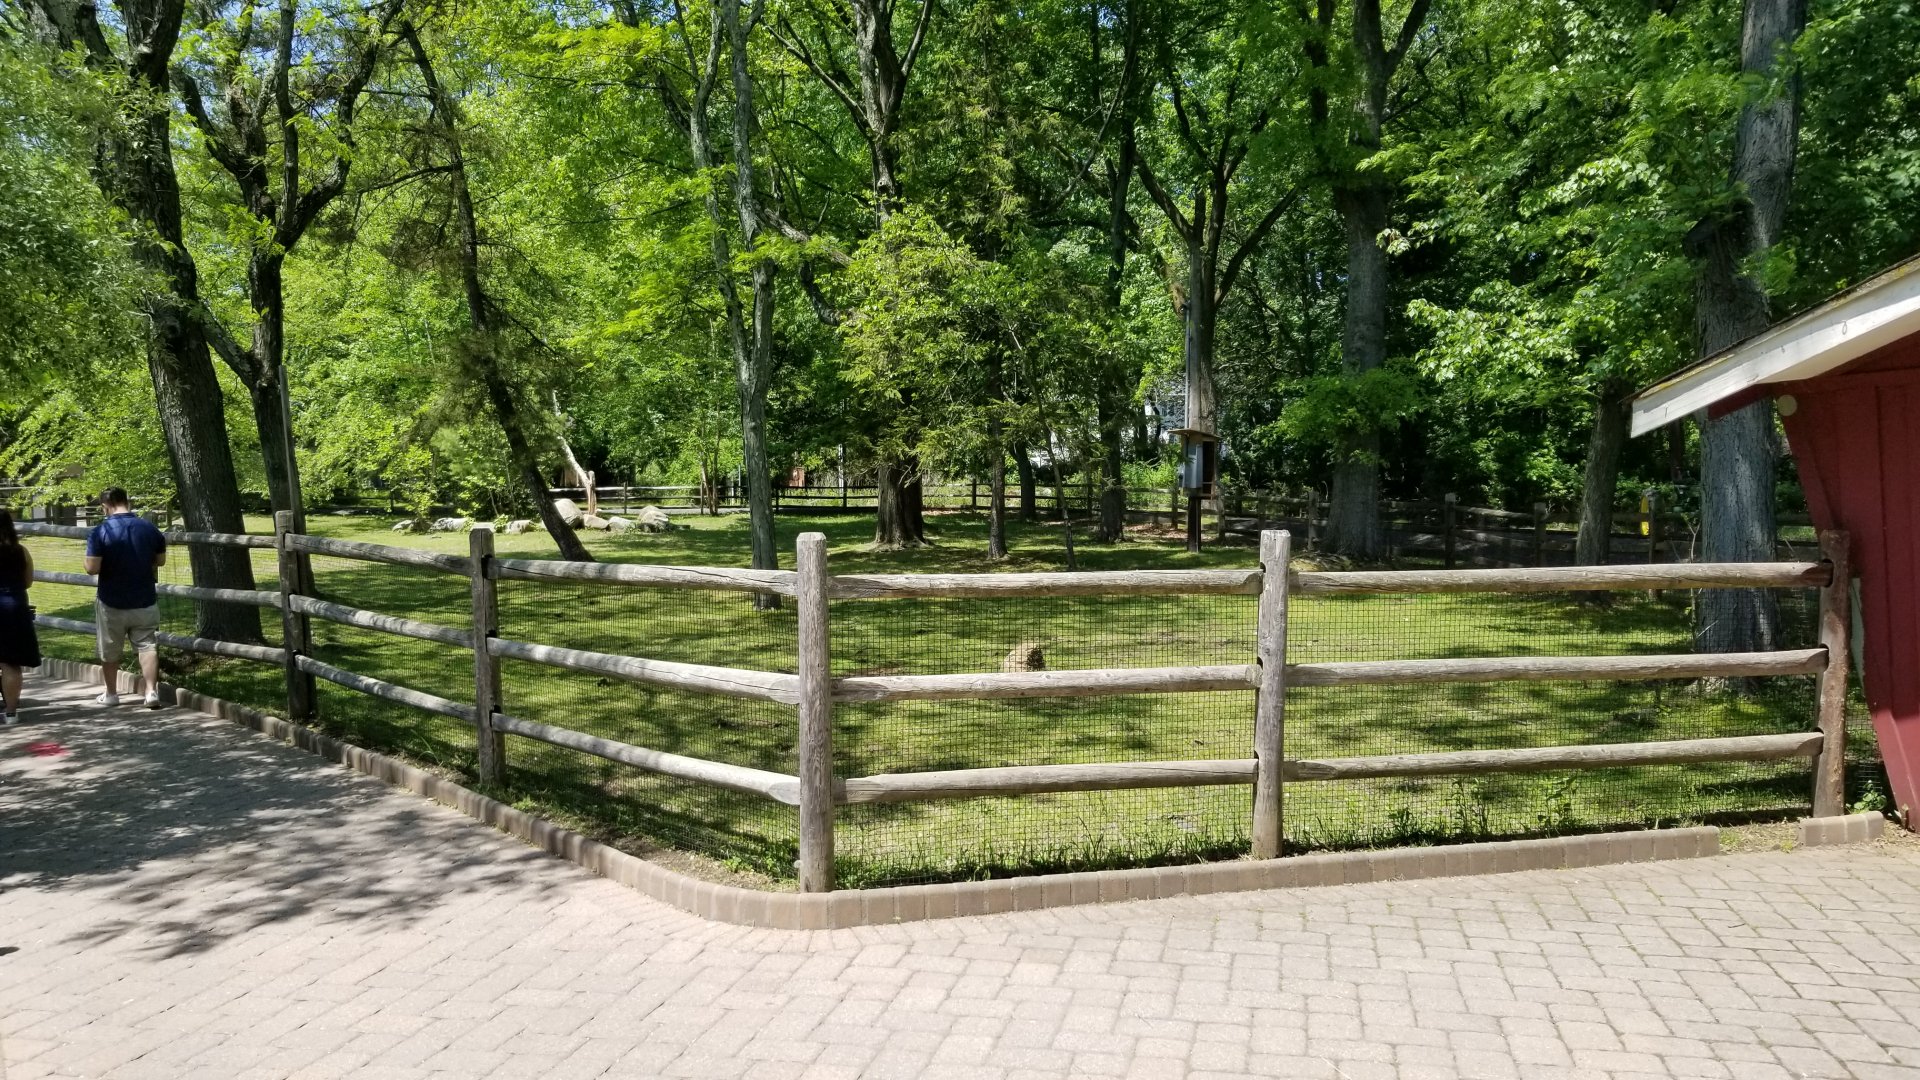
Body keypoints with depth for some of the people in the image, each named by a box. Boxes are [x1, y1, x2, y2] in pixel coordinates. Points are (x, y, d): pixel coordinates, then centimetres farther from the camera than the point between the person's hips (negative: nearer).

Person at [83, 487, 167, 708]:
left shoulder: (100, 531, -14)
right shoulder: (149, 528, -3)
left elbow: (92, 568, -17)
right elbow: (160, 561, 8)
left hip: (112, 603, -2)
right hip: (144, 602, 2)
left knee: (110, 650, 14)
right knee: (147, 645, 5)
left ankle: (111, 694, 27)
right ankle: (152, 691, -7)